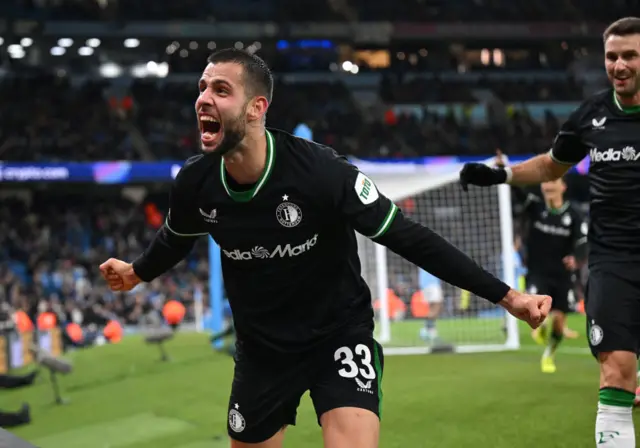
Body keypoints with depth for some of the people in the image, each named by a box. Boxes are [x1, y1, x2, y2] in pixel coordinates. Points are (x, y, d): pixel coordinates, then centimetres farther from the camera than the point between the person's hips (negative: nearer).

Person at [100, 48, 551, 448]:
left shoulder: (320, 171, -28)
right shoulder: (194, 183, -14)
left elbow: (409, 238, -22)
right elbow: (176, 238, 11)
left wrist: (505, 294, -24)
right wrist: (138, 273, 32)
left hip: (339, 335, -4)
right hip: (262, 347, 5)